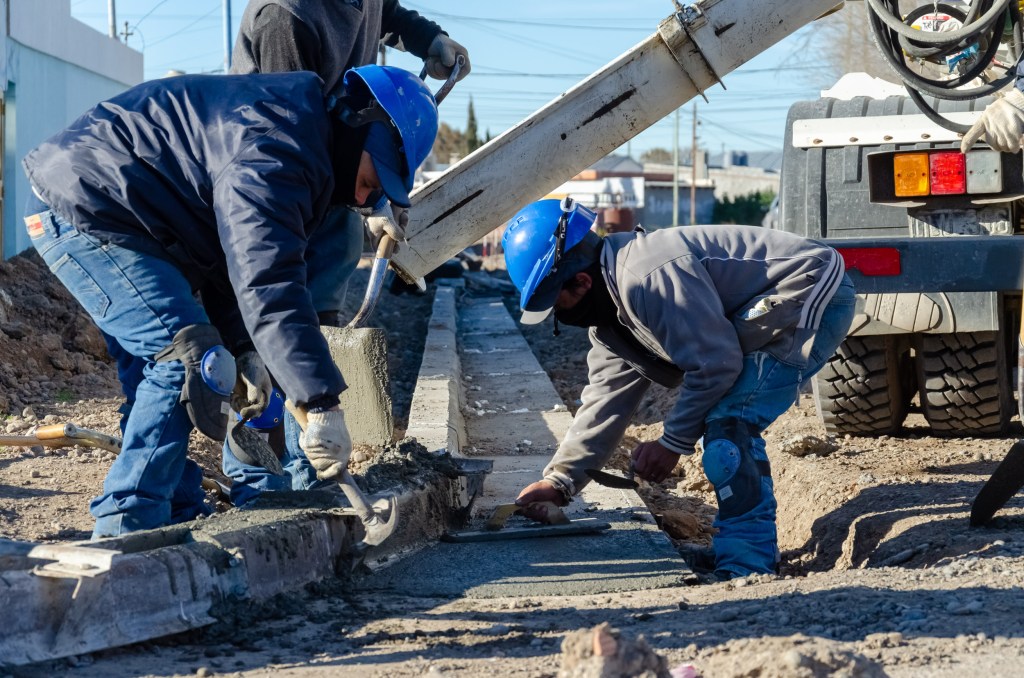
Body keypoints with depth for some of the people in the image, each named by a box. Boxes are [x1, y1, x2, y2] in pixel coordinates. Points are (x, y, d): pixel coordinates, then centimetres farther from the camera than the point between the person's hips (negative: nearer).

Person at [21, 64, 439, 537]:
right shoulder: (272, 150, -23)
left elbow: (235, 255, 19)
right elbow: (267, 283, -32)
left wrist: (243, 350, 8)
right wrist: (323, 406, -33)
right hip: (80, 209, -11)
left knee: (158, 359, 16)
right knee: (191, 359, -14)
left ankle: (178, 516, 22)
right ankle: (126, 527, -12)